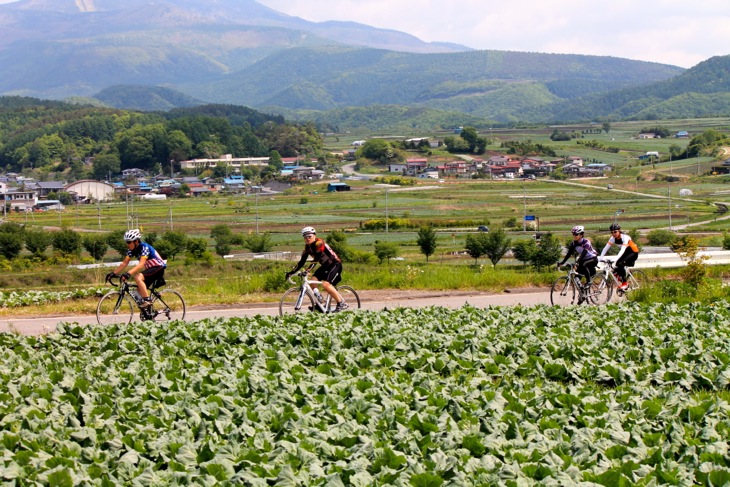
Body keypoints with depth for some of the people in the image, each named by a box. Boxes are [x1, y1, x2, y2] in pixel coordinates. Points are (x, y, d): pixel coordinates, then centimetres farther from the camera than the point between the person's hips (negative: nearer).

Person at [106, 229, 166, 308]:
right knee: (139, 289, 4)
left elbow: (141, 264, -36)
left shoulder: (144, 247, -24)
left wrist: (129, 273, -47)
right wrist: (114, 273, -13)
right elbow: (124, 263, -1)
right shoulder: (131, 250, -1)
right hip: (150, 268, 9)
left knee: (137, 277, -27)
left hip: (159, 268, -9)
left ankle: (147, 300, -23)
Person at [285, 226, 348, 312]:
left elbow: (316, 258, -35)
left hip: (335, 264, -8)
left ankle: (342, 304, -15)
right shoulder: (308, 247, 1)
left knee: (326, 284, -25)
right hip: (325, 266, 8)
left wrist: (308, 270, -46)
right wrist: (291, 272, -7)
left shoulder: (319, 243, -22)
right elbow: (302, 262, 2)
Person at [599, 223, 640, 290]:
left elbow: (622, 250, -41)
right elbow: (606, 248, -15)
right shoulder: (613, 238, -12)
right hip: (626, 253, 7)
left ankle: (625, 283, -17)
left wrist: (616, 260, -51)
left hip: (633, 252, -7)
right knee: (616, 264, -16)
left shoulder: (625, 237, -30)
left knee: (620, 264, -27)